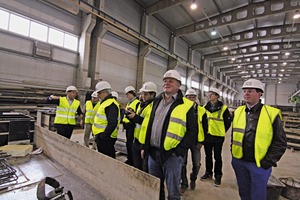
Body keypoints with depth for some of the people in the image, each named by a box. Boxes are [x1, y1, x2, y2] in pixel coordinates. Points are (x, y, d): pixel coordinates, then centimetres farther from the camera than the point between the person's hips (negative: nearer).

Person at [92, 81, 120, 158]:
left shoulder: (111, 104, -19)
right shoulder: (105, 102, 15)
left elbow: (112, 123, -27)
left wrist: (103, 136, -24)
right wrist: (99, 136, 19)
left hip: (106, 138, -10)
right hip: (101, 136, 10)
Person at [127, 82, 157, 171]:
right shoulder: (141, 104, 13)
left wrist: (136, 117, -26)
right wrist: (131, 116, -1)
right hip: (137, 140, 8)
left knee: (146, 169, 5)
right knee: (137, 167, 21)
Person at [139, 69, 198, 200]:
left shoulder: (186, 105, -7)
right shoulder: (156, 101, 9)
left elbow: (193, 130, -7)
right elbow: (147, 124, 12)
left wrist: (180, 150, -14)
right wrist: (144, 146, 10)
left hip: (171, 155, -5)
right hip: (153, 152, 5)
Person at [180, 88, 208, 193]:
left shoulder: (201, 110, -1)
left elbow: (205, 127, 3)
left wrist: (202, 141, 0)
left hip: (196, 141, 1)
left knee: (196, 164, 10)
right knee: (182, 163, 6)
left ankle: (193, 179, 39)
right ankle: (184, 183, 27)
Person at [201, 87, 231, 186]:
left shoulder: (223, 108, -7)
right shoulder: (205, 107, 4)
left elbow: (228, 122, 2)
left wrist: (222, 131, 7)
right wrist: (205, 130, 11)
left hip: (218, 136, -3)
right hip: (207, 135, 4)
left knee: (217, 157, 7)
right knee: (208, 156, 15)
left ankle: (218, 176, 23)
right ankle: (208, 173, 31)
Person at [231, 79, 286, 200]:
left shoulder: (272, 113, -10)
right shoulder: (238, 111, 2)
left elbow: (280, 142, -7)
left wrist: (268, 161, -10)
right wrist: (233, 151, 8)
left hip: (259, 164, -3)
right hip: (239, 161, 4)